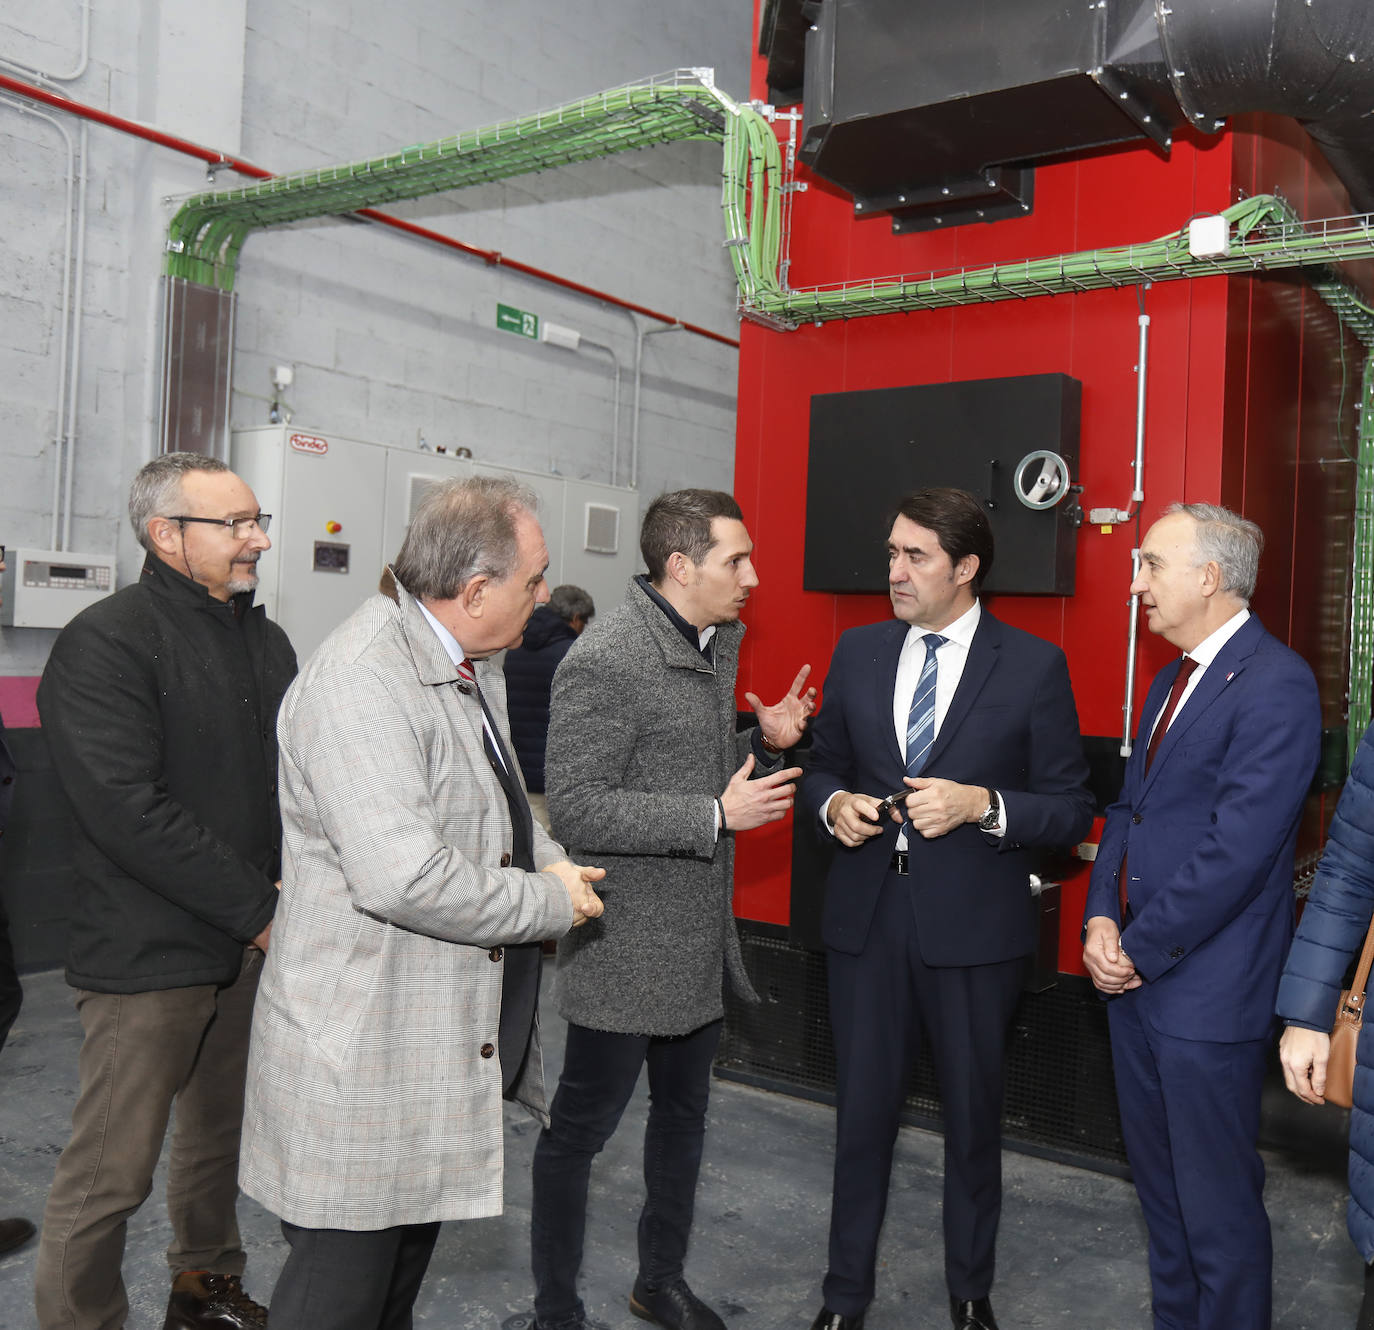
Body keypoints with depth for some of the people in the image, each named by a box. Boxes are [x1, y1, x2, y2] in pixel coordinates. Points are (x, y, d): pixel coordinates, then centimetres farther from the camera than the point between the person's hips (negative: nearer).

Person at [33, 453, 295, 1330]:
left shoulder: (267, 640, 10)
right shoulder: (105, 643, -13)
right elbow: (129, 812, -21)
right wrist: (260, 908, -18)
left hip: (254, 943, 7)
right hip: (151, 954, -7)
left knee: (224, 1134, 21)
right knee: (112, 1172, 3)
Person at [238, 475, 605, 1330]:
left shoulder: (472, 663, 7)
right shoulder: (361, 679, -25)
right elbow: (402, 878, -33)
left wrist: (547, 858, 1)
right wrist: (550, 903, -19)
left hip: (449, 1029, 10)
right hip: (366, 1056, -9)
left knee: (410, 1249, 25)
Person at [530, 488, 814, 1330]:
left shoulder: (720, 645, 8)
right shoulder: (605, 663, -21)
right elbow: (578, 811, -24)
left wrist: (768, 741, -1)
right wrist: (717, 814, -24)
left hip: (702, 942, 9)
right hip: (628, 948, -9)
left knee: (684, 1113, 23)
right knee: (581, 1131, 8)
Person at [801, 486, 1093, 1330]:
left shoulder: (1034, 666, -5)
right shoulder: (858, 652, 5)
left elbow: (1072, 810, -5)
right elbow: (824, 766, 14)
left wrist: (981, 806, -21)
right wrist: (833, 804, -8)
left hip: (974, 923, -2)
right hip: (867, 916, 3)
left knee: (974, 1115, 15)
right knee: (863, 1109, 13)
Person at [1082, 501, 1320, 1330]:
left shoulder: (1275, 684, -17)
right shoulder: (1174, 680, 12)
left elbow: (1236, 849, -22)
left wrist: (1141, 952, -15)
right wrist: (1102, 921, -1)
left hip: (1207, 995, -9)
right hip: (1133, 976, 9)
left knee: (1218, 1206, 5)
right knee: (1161, 1185, 22)